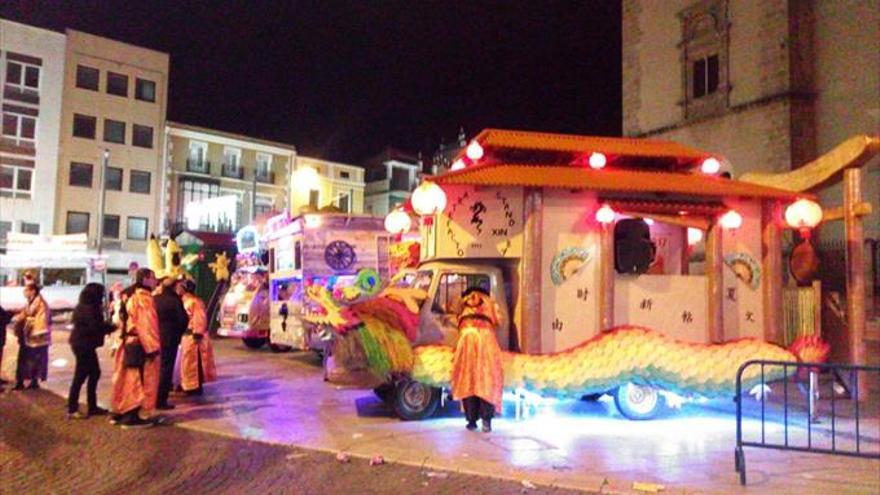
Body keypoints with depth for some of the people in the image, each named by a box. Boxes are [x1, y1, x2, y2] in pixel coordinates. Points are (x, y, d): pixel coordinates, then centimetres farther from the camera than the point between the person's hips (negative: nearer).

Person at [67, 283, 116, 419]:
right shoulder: (88, 309, -18)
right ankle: (72, 409, 4)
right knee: (80, 376, -4)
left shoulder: (85, 307, 13)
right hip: (84, 345, -10)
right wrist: (112, 326, -12)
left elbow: (95, 325, 14)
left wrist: (108, 325, 2)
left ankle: (92, 407, 20)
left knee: (94, 373, 13)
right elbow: (95, 327, -22)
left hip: (82, 344, 10)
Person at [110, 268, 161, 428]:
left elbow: (122, 320, 19)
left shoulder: (131, 296, 17)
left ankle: (121, 412, 24)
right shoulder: (143, 298, -15)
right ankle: (133, 416, -3)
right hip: (140, 345, -10)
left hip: (129, 342, 10)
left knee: (129, 379, 16)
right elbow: (145, 324, -21)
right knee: (140, 380, -5)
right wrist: (152, 347, -21)